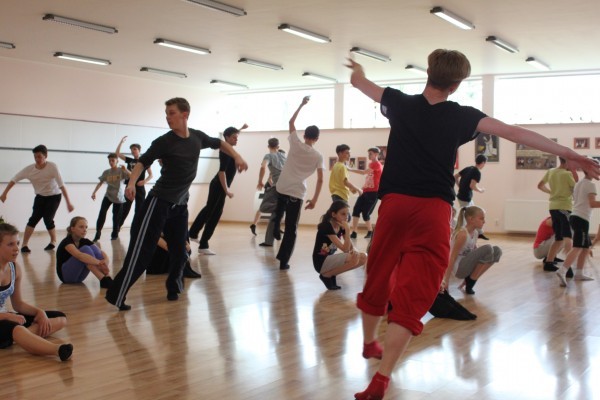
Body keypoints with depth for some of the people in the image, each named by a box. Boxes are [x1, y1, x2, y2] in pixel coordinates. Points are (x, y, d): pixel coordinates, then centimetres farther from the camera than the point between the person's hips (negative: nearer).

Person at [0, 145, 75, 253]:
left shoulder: (52, 167, -25)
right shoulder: (29, 169, -16)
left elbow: (61, 185, -26)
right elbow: (14, 179, -10)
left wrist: (68, 203, -28)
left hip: (54, 196, -3)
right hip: (40, 196, 3)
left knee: (48, 219, -11)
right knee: (34, 218, -11)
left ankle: (53, 241, 14)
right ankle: (24, 244, -7)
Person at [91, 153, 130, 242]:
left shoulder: (121, 171, -8)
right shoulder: (106, 172, 1)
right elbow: (100, 183, 4)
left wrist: (125, 170, -36)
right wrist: (94, 192, -7)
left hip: (118, 198, -2)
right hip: (108, 196, 2)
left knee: (116, 217, 3)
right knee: (102, 213, -16)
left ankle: (114, 234, 22)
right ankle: (97, 233, -12)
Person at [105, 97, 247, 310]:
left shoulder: (198, 137, 2)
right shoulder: (164, 141, -12)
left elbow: (219, 143, 20)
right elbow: (142, 162, -13)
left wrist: (237, 157, 9)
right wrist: (132, 182, -30)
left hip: (180, 204, 5)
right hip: (159, 201, -5)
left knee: (179, 252, 9)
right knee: (141, 250, -12)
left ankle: (173, 289, 29)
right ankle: (116, 295, -11)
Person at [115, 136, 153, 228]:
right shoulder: (129, 160, 12)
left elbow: (151, 175, -2)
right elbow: (117, 153, 9)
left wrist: (145, 181, -22)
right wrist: (121, 141, 2)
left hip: (140, 188, -3)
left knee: (139, 210, 1)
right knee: (125, 209, 3)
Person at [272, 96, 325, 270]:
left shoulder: (296, 145, 1)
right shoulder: (318, 156, 1)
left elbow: (291, 122, 14)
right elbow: (320, 180, -4)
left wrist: (302, 104, 21)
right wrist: (314, 200, 2)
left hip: (281, 188, 2)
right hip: (297, 193, -2)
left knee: (279, 208, 38)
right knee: (291, 229, 5)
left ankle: (276, 226, 16)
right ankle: (283, 261, 3)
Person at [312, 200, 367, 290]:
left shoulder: (341, 227, 3)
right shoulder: (326, 226, -21)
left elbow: (351, 246, 4)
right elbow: (345, 249, -24)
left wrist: (354, 250, -19)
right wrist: (347, 230, -29)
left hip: (330, 260, 8)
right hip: (321, 262, -8)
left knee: (363, 258, -4)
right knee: (354, 259, -27)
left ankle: (332, 273, 4)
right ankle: (327, 275, -9)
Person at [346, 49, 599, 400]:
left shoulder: (400, 103, 8)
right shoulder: (461, 117, 1)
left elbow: (359, 82, 25)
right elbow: (513, 133, -3)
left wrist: (358, 69, 49)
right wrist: (569, 154, -2)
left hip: (395, 204, 3)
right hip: (434, 210, -3)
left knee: (379, 278, 20)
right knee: (413, 294, -5)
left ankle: (369, 343, 44)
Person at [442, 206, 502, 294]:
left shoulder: (475, 233, 5)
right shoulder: (462, 234, -21)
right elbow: (452, 258, -22)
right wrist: (445, 281, -24)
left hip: (468, 266, 8)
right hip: (459, 268, -8)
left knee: (496, 251, -1)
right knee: (487, 249, -24)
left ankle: (469, 279, 2)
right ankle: (469, 284, -10)